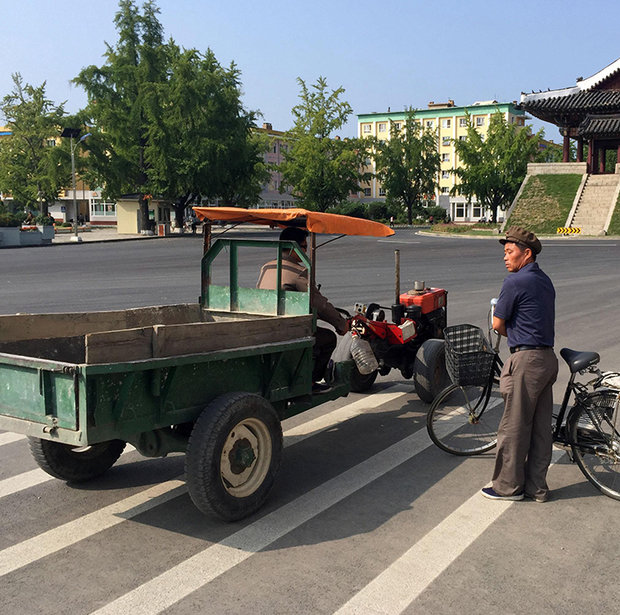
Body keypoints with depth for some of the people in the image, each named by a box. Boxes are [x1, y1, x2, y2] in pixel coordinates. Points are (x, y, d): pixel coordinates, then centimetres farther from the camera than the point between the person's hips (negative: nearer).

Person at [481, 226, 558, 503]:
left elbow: (497, 324, -7)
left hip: (526, 360, -9)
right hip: (547, 358, 9)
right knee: (541, 427, 12)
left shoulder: (515, 282, -13)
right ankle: (536, 487, 21)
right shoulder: (545, 280, 14)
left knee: (514, 427, 2)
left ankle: (509, 486, 12)